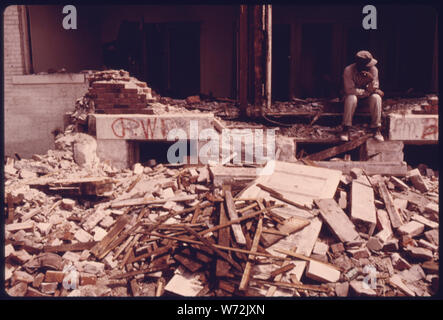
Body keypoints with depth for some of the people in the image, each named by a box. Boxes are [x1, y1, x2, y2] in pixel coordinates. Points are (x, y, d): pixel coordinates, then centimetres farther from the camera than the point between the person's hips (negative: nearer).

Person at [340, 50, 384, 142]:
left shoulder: (373, 70, -16)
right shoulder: (348, 70, -24)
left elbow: (373, 90, -15)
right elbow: (349, 90, -25)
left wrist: (372, 80, -35)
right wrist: (367, 92, -24)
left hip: (367, 96, 2)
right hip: (353, 94, -2)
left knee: (376, 97, -29)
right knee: (351, 98, -36)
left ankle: (376, 128, -19)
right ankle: (346, 129, -26)